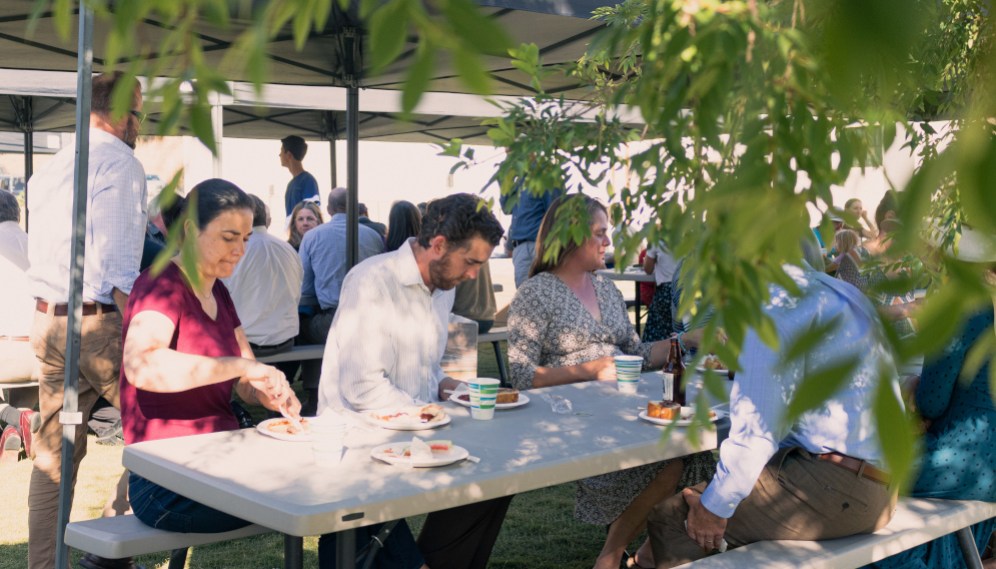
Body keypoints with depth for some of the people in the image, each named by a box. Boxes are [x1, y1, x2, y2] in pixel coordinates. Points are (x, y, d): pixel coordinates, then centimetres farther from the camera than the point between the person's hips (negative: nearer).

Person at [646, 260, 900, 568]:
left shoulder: (776, 302, -12)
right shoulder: (843, 292, 17)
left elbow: (758, 427, -16)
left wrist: (715, 506, -7)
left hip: (832, 490, -10)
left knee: (668, 518, -4)